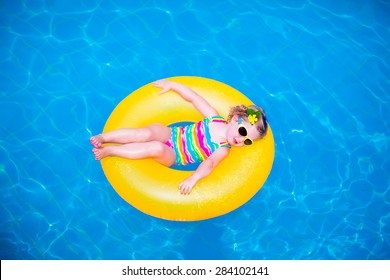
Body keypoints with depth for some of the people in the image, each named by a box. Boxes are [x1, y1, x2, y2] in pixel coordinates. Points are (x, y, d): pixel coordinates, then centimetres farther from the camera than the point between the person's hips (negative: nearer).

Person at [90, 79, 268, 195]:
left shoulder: (223, 150, -8)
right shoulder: (215, 118, -4)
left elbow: (209, 163, -26)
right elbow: (194, 97, 3)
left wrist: (193, 178, -46)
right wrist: (171, 84, 2)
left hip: (172, 157, -2)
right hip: (170, 134, 2)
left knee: (157, 149, -34)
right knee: (146, 134, -30)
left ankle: (108, 151, -22)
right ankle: (102, 138, -20)